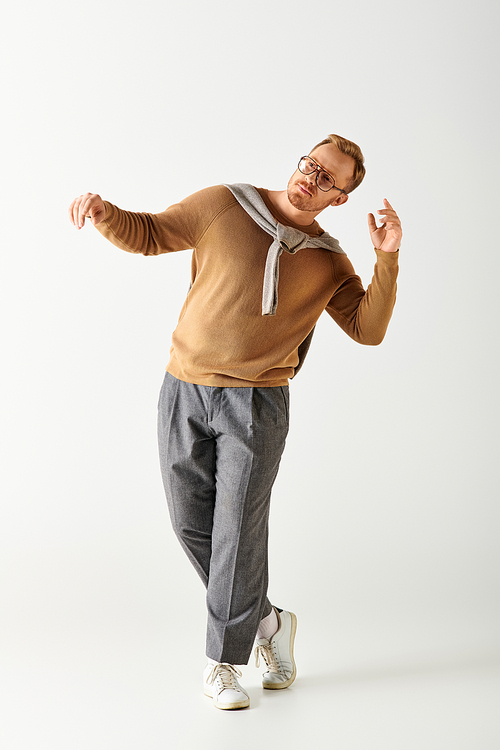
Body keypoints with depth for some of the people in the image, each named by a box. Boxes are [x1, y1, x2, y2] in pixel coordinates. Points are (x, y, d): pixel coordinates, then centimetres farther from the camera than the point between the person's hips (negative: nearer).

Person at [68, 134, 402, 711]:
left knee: (238, 531, -4)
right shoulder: (224, 206, 3)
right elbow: (146, 234, 6)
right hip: (184, 393, 1)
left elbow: (369, 329, -1)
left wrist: (387, 260, -13)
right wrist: (104, 212, -14)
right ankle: (267, 622, 27)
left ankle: (223, 661, 13)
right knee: (192, 525, 5)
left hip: (256, 403, -1)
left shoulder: (329, 263, 7)